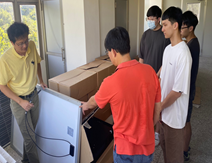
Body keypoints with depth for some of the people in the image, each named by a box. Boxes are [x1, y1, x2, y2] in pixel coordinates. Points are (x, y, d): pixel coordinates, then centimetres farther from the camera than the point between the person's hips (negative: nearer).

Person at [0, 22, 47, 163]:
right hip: (19, 100, -5)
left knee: (32, 131, 22)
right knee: (29, 135, 5)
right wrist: (21, 102, -22)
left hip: (34, 95, 6)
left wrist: (41, 81, 11)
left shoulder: (32, 46, -13)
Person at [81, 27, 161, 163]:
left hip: (127, 149, -4)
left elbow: (94, 102, -1)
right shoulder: (150, 71, -11)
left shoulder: (111, 82, -24)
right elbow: (157, 110, 0)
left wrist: (85, 106, 23)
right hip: (148, 146, 5)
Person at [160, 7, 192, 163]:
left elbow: (178, 91, -24)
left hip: (175, 113, -8)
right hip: (164, 110, 8)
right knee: (164, 145, 25)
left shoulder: (183, 53, -25)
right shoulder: (168, 49, 4)